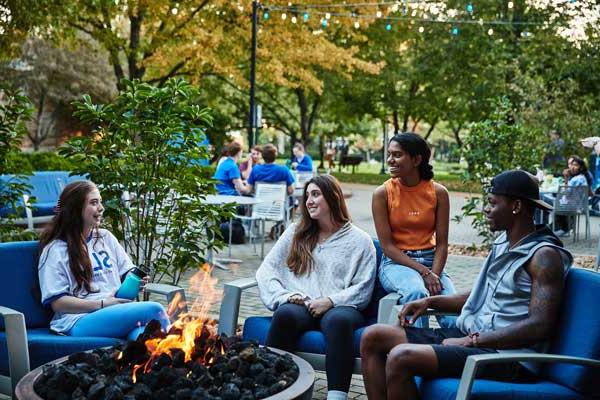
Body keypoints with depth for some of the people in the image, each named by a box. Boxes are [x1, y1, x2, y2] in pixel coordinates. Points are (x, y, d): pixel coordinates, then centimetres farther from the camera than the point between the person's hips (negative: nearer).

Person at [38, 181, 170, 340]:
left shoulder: (106, 237, 21)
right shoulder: (56, 250, 3)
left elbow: (127, 272, 25)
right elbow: (57, 303, -3)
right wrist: (103, 304, -12)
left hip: (117, 313, 5)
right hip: (80, 320, -4)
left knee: (139, 331, -35)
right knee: (154, 310, -29)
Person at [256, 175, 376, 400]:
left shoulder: (359, 240, 11)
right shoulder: (296, 233, 20)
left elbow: (363, 290, 2)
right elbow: (266, 271, 11)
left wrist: (330, 301, -13)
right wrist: (284, 296, -7)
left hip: (339, 307, -2)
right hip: (301, 306, 2)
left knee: (338, 320, -38)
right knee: (284, 313, -34)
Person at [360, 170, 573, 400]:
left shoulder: (544, 255, -11)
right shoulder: (503, 243, 16)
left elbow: (539, 326, -20)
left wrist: (472, 340, -18)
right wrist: (431, 301, 12)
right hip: (470, 338, 9)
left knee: (401, 357, -29)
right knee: (373, 337, 0)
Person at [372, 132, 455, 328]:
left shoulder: (438, 193, 1)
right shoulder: (383, 193, -4)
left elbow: (441, 243, 0)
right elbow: (387, 246, -8)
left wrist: (435, 275, -17)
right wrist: (424, 272, -16)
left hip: (431, 260, 2)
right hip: (396, 262, -2)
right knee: (416, 292, -34)